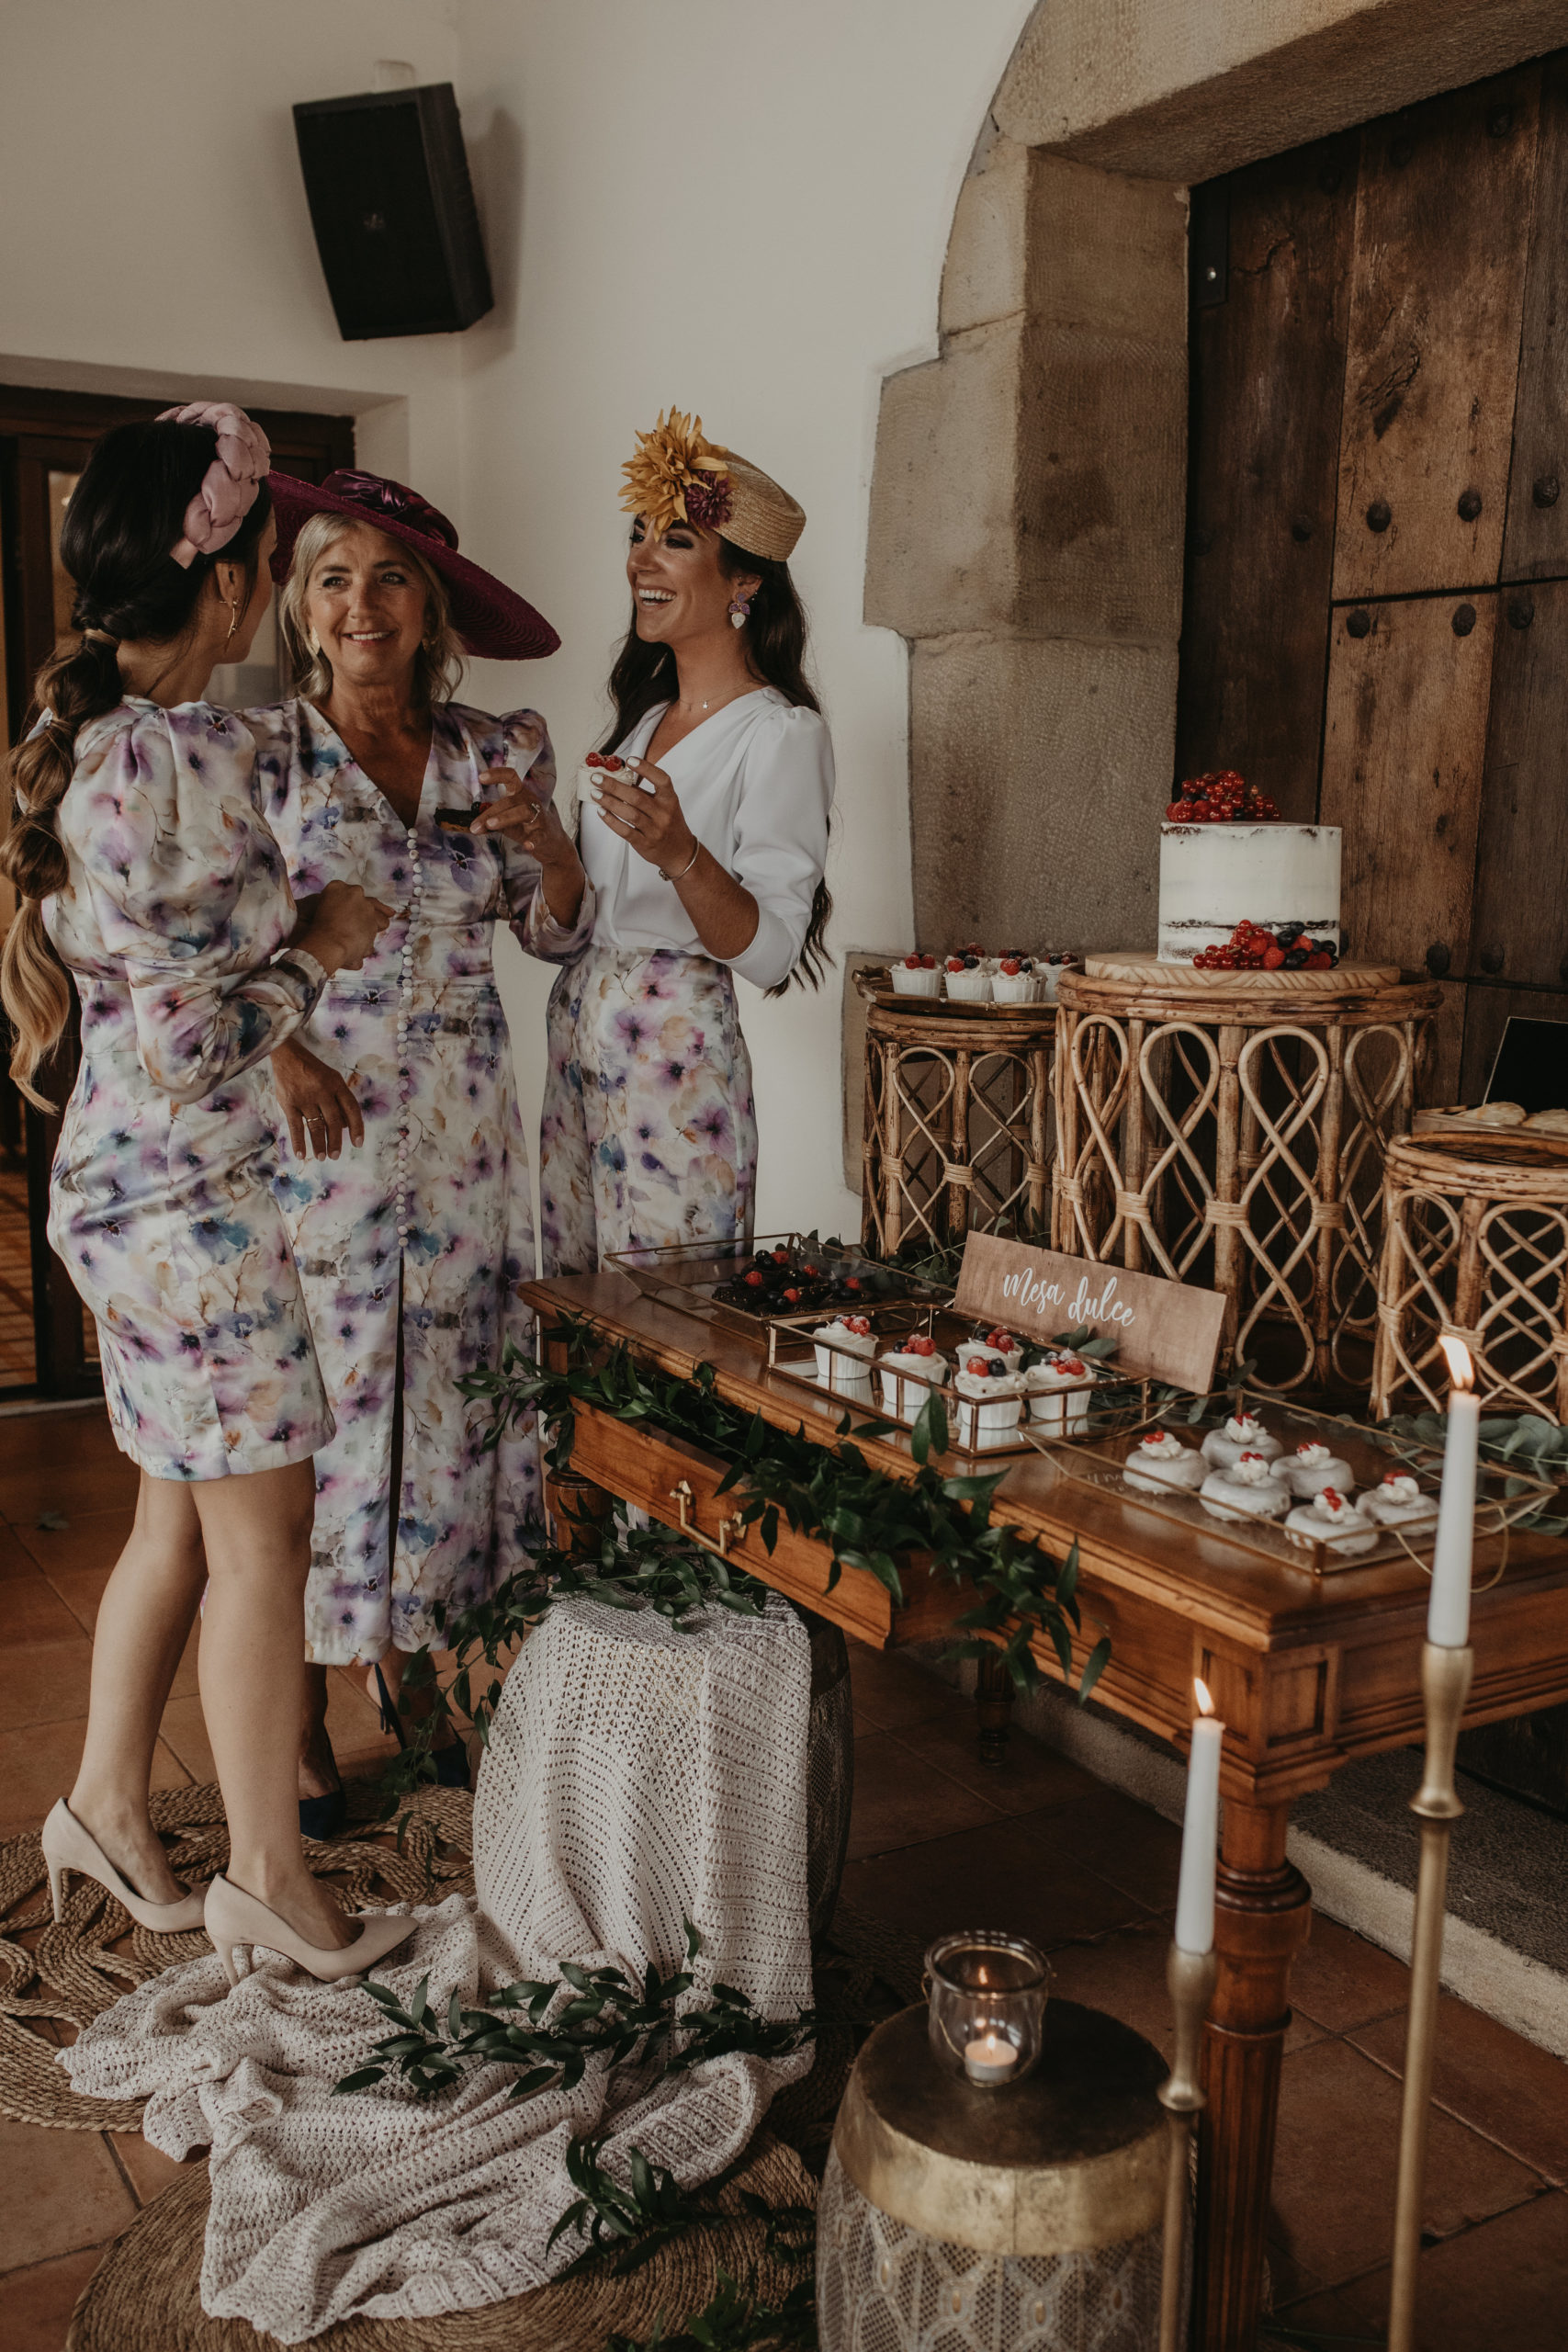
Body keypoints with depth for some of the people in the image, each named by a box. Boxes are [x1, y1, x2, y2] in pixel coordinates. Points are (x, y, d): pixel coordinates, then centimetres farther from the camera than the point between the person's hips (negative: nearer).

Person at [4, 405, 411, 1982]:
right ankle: (268, 1881, 18)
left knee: (179, 1514, 20)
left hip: (132, 1185, 9)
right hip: (184, 1200, -9)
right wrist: (320, 951, -9)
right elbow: (189, 1048, -22)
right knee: (263, 1528, 3)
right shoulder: (184, 759, -21)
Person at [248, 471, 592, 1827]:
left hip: (464, 1128, 3)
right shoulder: (259, 752, -2)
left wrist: (549, 842, -10)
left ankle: (409, 1666, 29)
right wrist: (272, 1042, -15)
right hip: (313, 1118, -3)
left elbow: (559, 937, 9)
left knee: (445, 1394, 10)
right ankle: (302, 1722, 17)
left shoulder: (499, 754, 6)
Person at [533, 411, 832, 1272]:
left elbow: (768, 948, -18)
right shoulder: (646, 714, 14)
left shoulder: (782, 733, -11)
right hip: (579, 1034, 8)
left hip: (677, 1051, -8)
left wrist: (679, 853, -32)